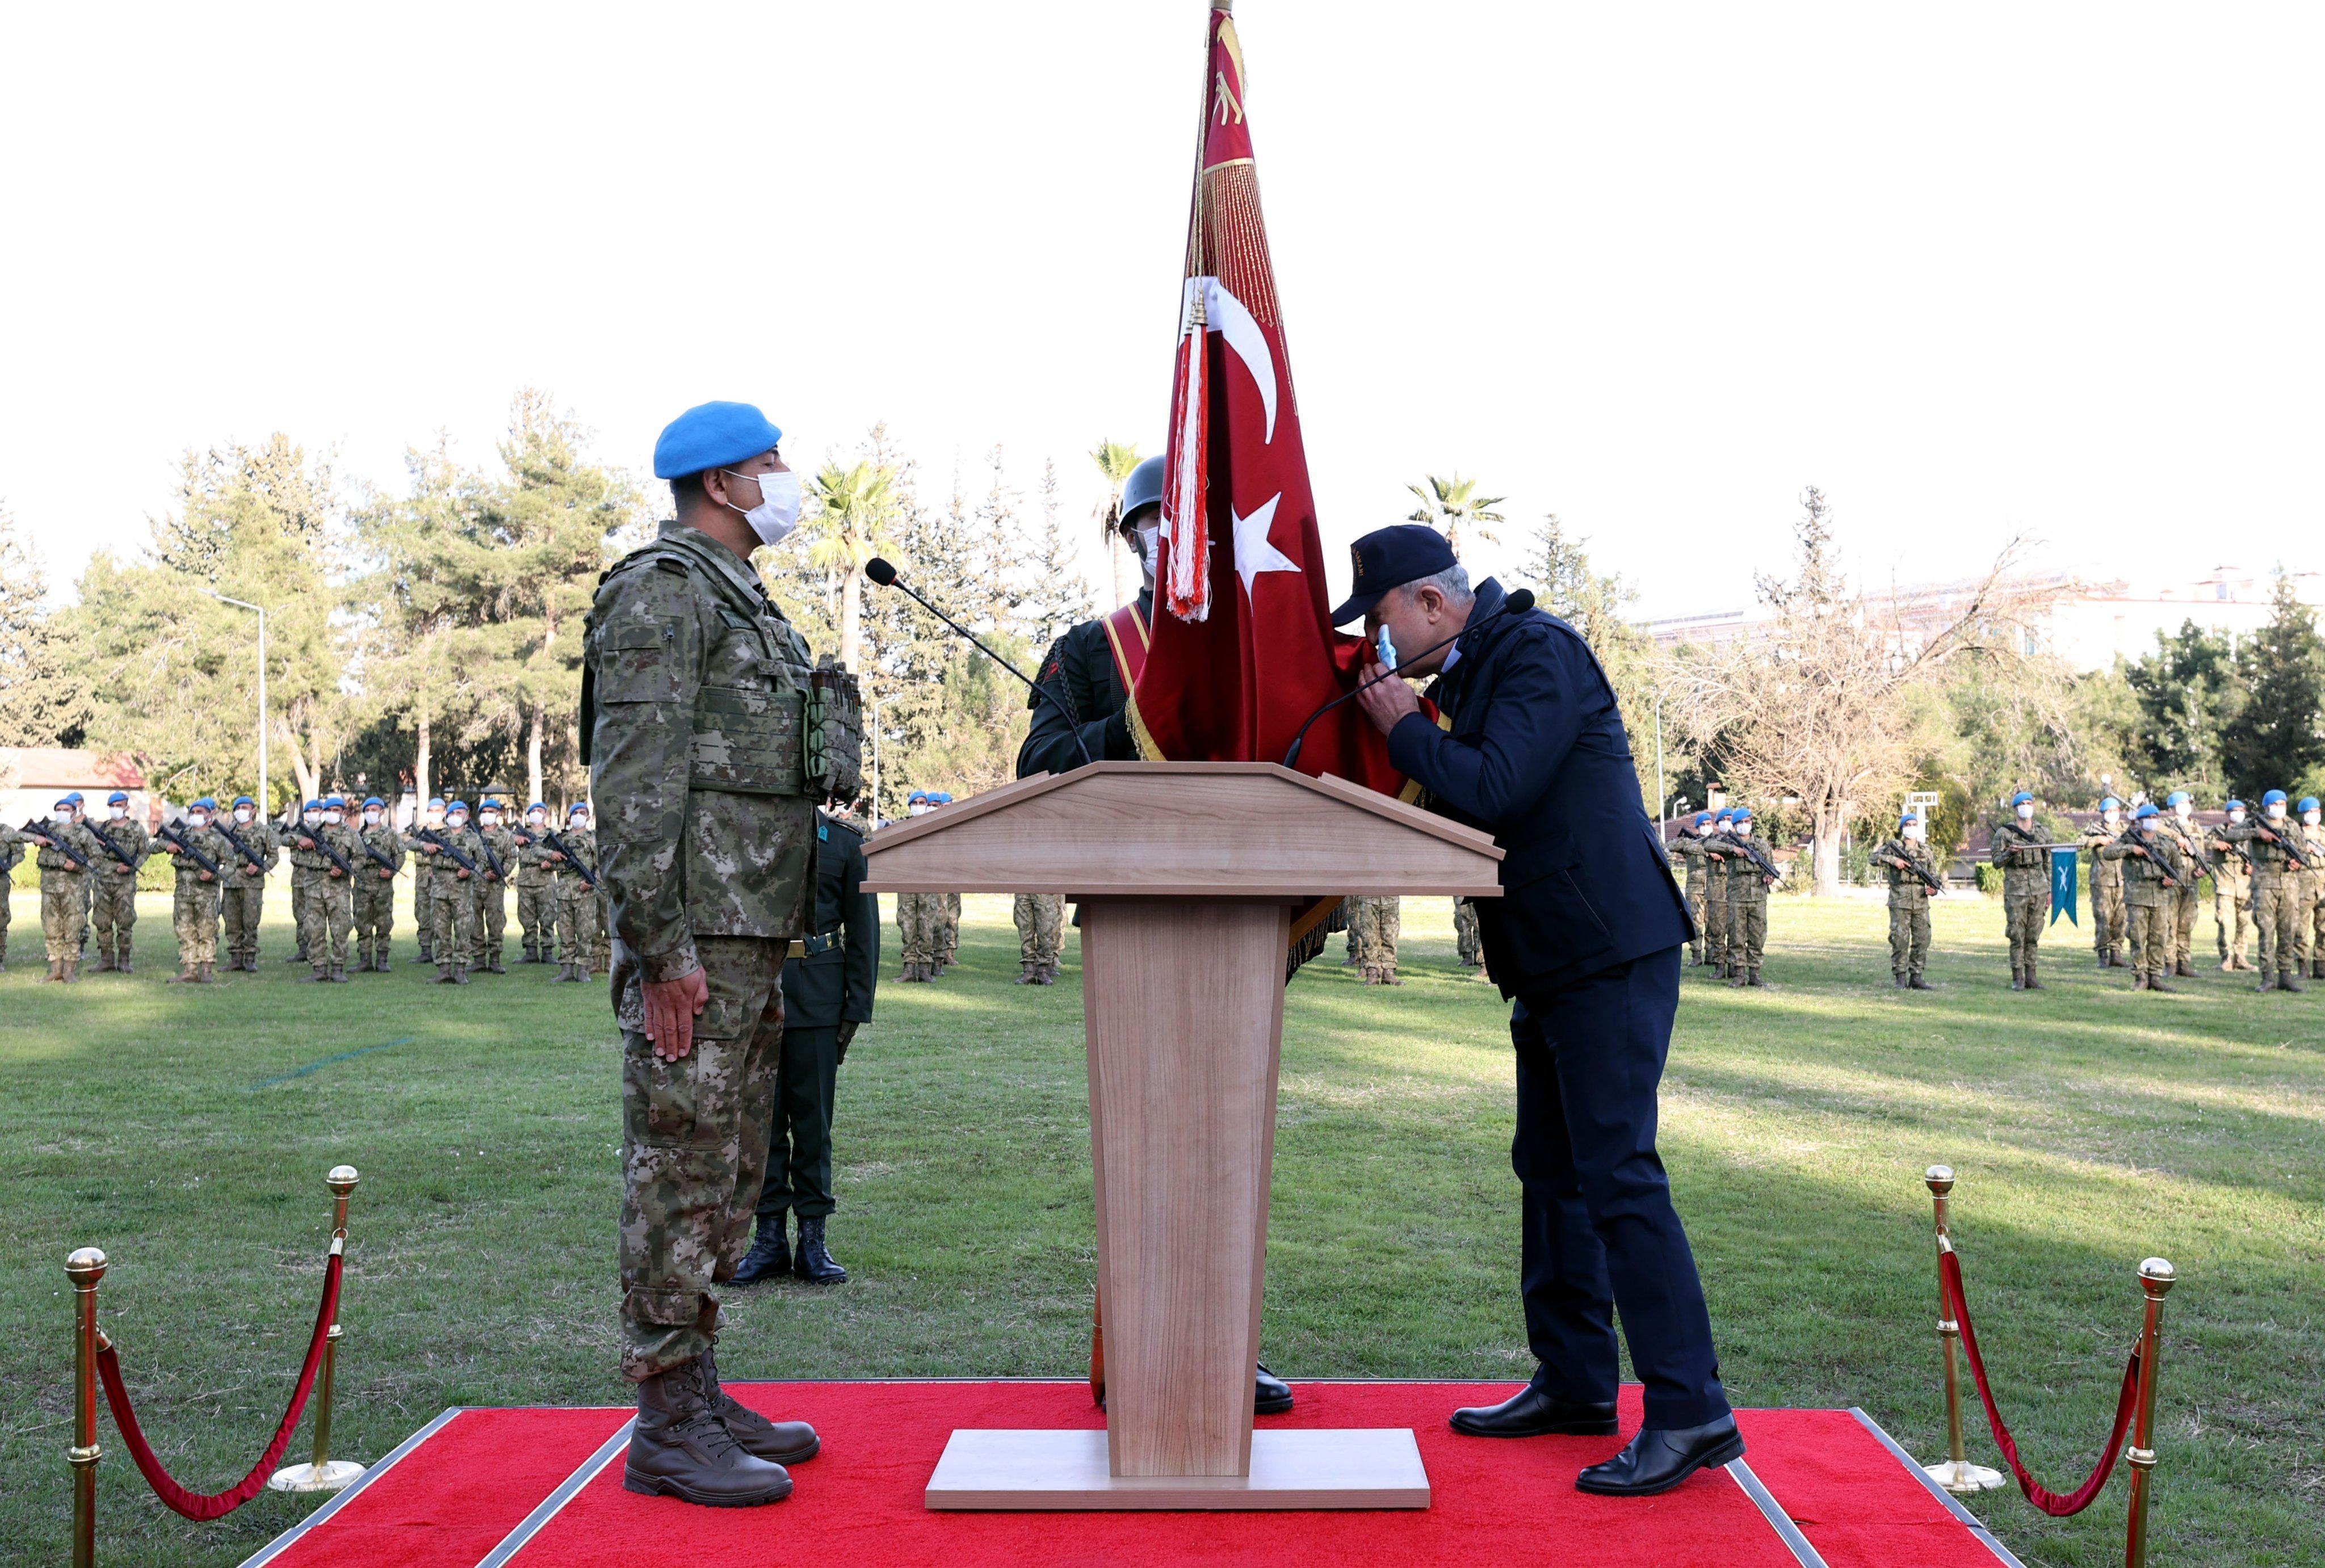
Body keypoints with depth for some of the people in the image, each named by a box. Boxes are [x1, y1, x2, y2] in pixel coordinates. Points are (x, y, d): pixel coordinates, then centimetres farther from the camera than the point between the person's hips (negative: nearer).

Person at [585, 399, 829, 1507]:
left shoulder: (743, 601, 22)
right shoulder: (661, 589, -9)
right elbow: (635, 782, -17)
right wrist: (662, 949, -22)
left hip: (753, 934, 10)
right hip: (695, 936, -10)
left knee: (730, 1175, 14)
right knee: (681, 1169, -5)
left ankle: (700, 1398, 23)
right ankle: (667, 1429, 2)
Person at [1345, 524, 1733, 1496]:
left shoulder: (1538, 654, -13)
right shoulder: (1469, 676, 18)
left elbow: (1493, 792, -24)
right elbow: (1458, 812, 21)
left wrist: (1405, 729, -10)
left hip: (1611, 952, -10)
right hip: (1552, 963, 10)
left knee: (1618, 1174, -11)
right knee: (1551, 1171, 14)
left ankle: (1691, 1414, -6)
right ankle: (1574, 1382, 24)